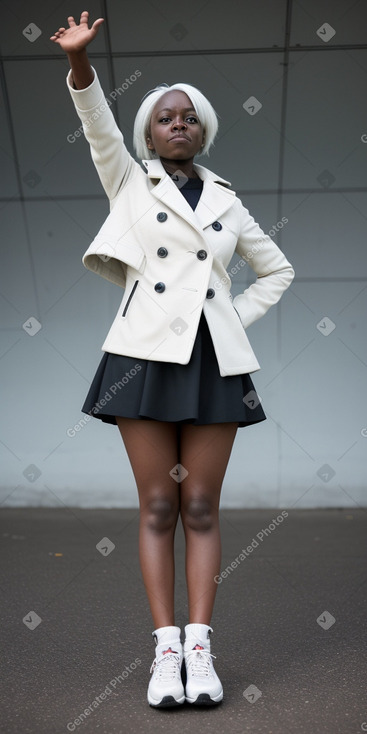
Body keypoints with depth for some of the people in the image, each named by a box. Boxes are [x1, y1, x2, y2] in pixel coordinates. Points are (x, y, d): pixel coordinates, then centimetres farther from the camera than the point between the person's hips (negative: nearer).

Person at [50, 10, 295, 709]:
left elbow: (277, 270, 23)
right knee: (158, 507, 0)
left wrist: (235, 322, 8)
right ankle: (166, 650, 8)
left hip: (214, 362, 2)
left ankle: (200, 650, 9)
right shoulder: (130, 183, 13)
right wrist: (78, 60, -20)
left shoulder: (227, 204, 17)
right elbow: (97, 125, -4)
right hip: (146, 355, -1)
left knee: (202, 508, 2)